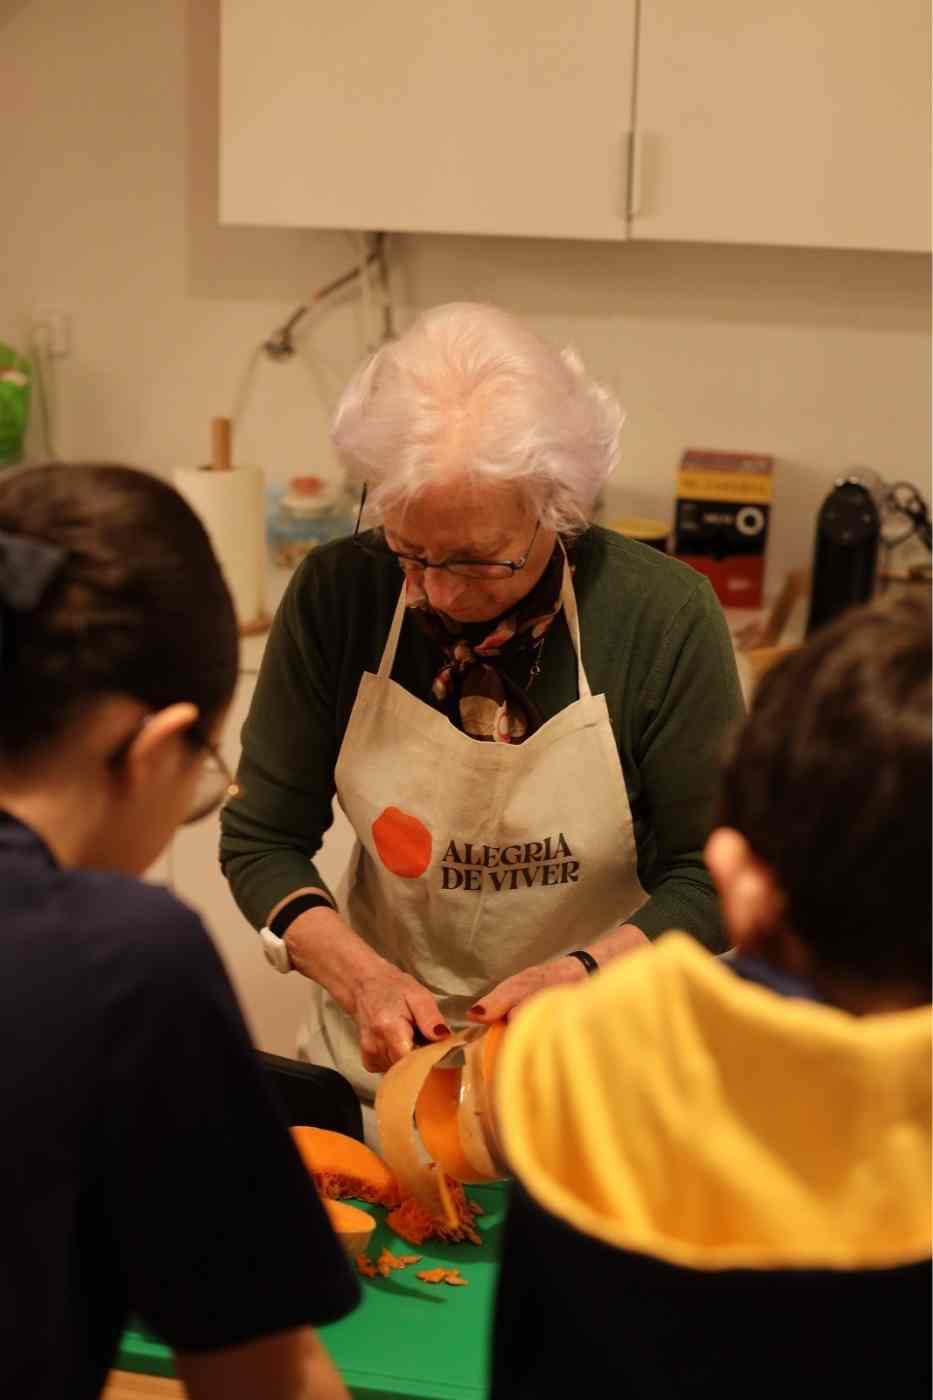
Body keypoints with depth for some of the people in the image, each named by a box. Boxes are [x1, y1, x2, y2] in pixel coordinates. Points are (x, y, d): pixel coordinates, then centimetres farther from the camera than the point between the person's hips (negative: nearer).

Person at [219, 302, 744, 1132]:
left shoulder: (663, 617, -16)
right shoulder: (337, 595, -12)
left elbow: (710, 877, -7)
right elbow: (261, 841, -3)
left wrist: (581, 974, -24)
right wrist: (363, 979, -19)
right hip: (382, 1059, -4)